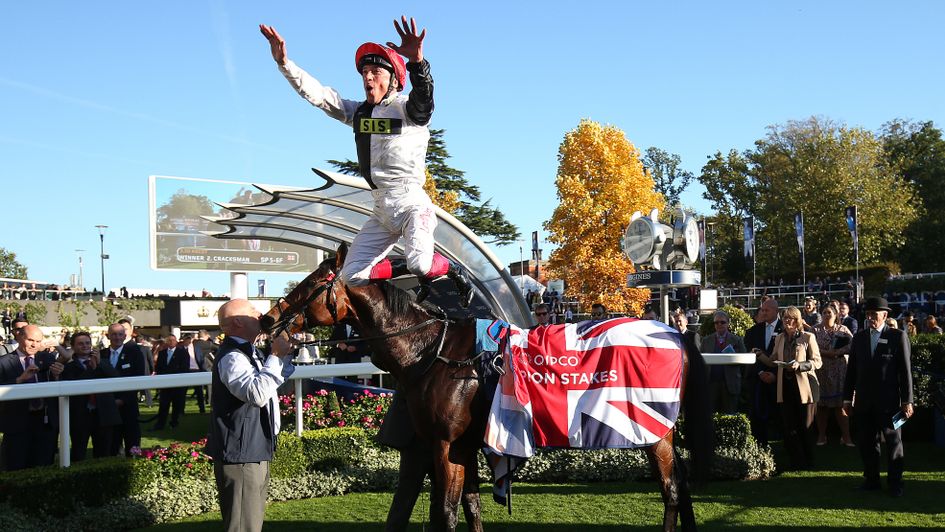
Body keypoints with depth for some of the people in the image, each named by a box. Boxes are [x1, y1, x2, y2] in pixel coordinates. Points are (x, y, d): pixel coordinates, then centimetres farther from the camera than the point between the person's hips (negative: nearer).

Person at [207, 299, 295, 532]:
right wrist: (275, 356, -25)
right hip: (241, 457, -11)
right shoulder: (232, 357, -19)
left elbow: (275, 381, 32)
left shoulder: (250, 353, 15)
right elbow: (256, 393, -35)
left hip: (255, 453, 11)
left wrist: (285, 355, 15)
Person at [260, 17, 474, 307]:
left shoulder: (407, 108, -5)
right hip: (381, 209, 7)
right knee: (352, 276, 1)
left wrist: (416, 61, -51)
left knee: (419, 263, -30)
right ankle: (416, 271, 18)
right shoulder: (358, 112, 14)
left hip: (412, 202, -7)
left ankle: (455, 272, 6)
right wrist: (284, 62, -5)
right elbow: (315, 92, 10)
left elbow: (423, 94, -29)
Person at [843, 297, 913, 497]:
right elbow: (851, 369, 10)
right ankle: (871, 479, 19)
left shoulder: (899, 337, -3)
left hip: (889, 401, -4)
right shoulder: (859, 337, 8)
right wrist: (847, 398, 7)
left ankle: (895, 482, 15)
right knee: (866, 443, 8)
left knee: (893, 442, 5)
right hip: (864, 402, 4)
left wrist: (907, 400, -7)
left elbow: (906, 370, -4)